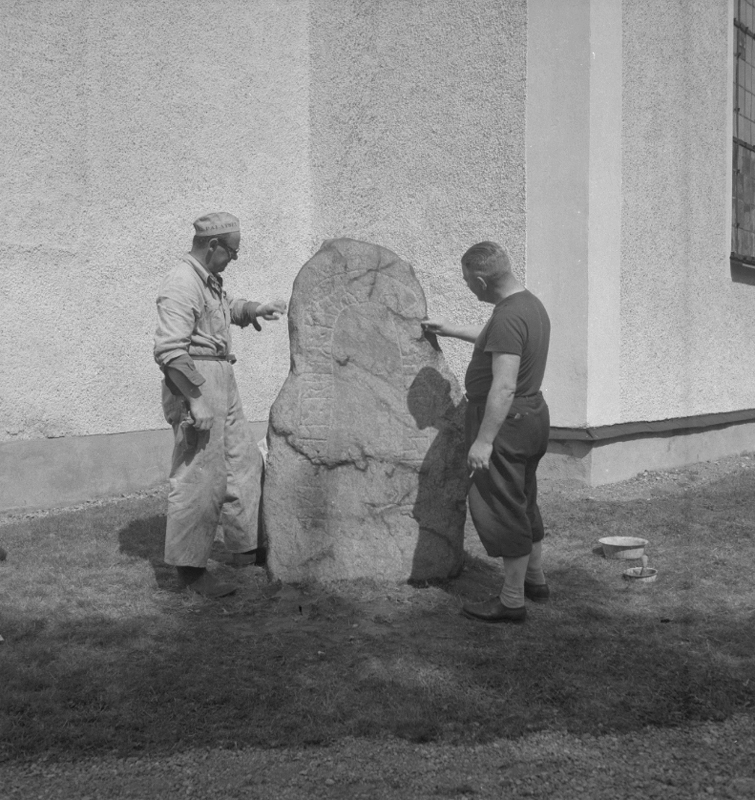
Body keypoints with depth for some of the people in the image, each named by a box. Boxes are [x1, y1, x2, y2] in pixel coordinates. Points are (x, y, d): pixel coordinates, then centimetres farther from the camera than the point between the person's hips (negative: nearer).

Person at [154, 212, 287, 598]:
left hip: (221, 382, 11)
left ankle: (245, 546, 29)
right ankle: (189, 567, 8)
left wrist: (254, 309, 13)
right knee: (199, 479, -4)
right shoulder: (182, 285, -18)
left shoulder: (209, 279, 13)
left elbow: (227, 306, 34)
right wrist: (196, 400, -25)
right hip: (195, 383, -11)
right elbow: (169, 351, -24)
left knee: (244, 461, 17)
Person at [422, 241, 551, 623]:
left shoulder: (508, 317, -23)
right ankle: (535, 581, 36)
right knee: (524, 503, 21)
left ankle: (512, 601, 10)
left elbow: (504, 387, -28)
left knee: (502, 509, 0)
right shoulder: (531, 304, 10)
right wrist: (452, 330, 37)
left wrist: (483, 441, -25)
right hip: (531, 416, 10)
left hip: (506, 422, -10)